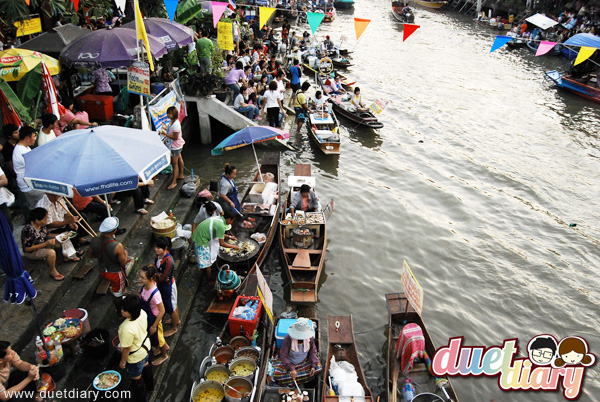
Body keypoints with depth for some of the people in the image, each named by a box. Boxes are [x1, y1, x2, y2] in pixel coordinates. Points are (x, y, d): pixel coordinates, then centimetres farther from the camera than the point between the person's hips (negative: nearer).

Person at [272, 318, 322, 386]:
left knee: (318, 367, -19)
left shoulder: (310, 338, -16)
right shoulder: (288, 339, -27)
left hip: (304, 361, 3)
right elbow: (283, 356, -24)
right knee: (277, 375, -23)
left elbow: (313, 351, -3)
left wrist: (313, 366, -15)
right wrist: (291, 369, -36)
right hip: (289, 362, -3)